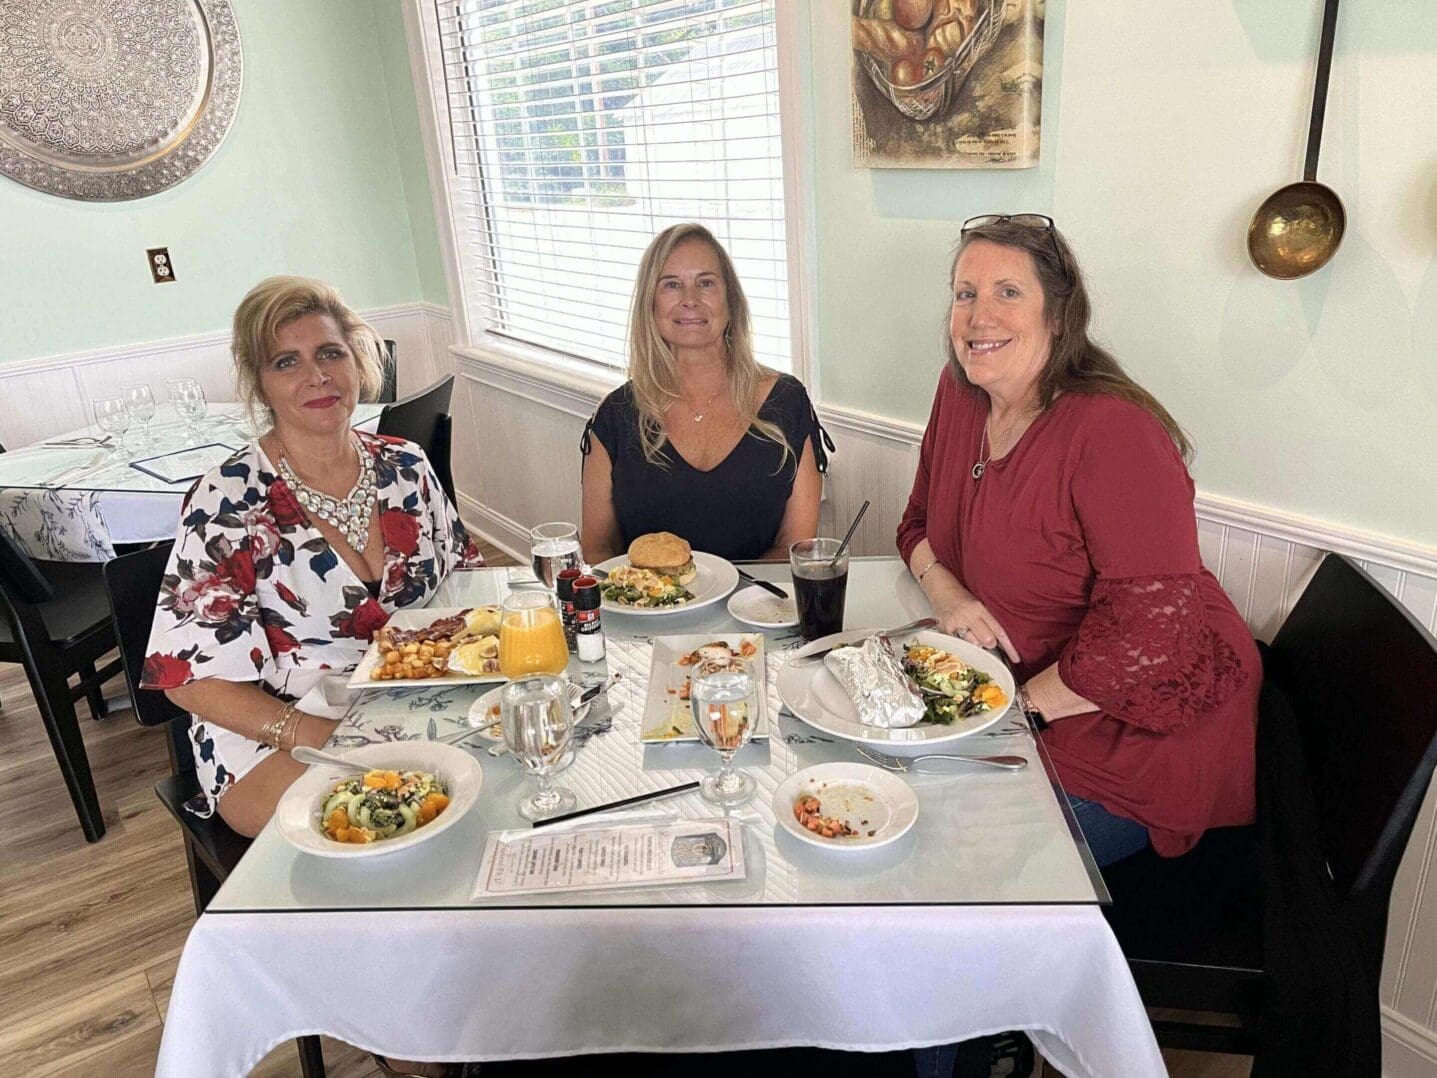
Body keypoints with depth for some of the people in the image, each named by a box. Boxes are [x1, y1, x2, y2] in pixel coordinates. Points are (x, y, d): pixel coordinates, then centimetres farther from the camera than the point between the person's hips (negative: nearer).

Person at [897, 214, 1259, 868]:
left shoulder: (1112, 430, -24)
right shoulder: (959, 395, 0)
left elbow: (1149, 629, -27)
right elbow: (921, 521, 12)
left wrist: (1022, 704, -19)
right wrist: (944, 590, -9)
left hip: (1135, 732, -7)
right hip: (1005, 693, 7)